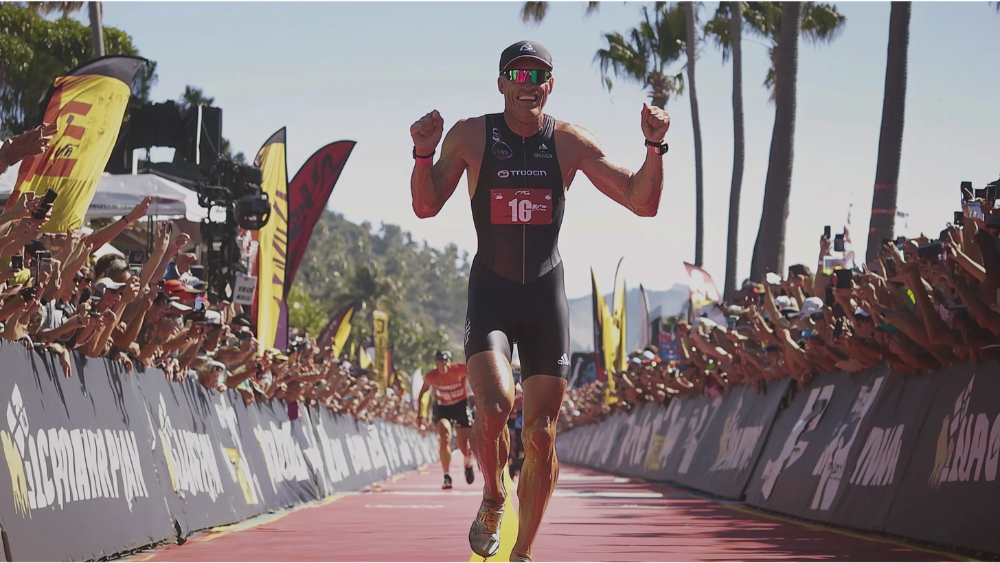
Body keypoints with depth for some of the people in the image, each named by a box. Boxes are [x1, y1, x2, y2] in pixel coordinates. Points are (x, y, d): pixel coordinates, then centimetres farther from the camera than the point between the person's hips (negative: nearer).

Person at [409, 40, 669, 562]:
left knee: (542, 433, 2)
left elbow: (643, 203, 0)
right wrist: (423, 154, -16)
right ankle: (492, 500, 6)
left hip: (546, 291, 2)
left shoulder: (570, 142, 0)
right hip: (490, 289, -2)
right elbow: (426, 207, 1)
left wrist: (654, 147, -16)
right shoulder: (471, 136, -2)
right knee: (494, 405, -25)